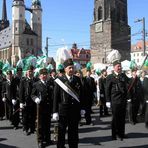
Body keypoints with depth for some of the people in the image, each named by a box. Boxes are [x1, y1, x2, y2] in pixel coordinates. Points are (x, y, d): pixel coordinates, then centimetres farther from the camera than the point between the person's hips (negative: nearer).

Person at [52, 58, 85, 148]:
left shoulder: (78, 79, 5)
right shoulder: (59, 80, -6)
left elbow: (81, 94, 9)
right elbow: (56, 97, -6)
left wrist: (81, 108, 7)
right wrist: (55, 111, -8)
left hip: (75, 110, 3)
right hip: (63, 110, -3)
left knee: (74, 131, 12)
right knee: (61, 131, 8)